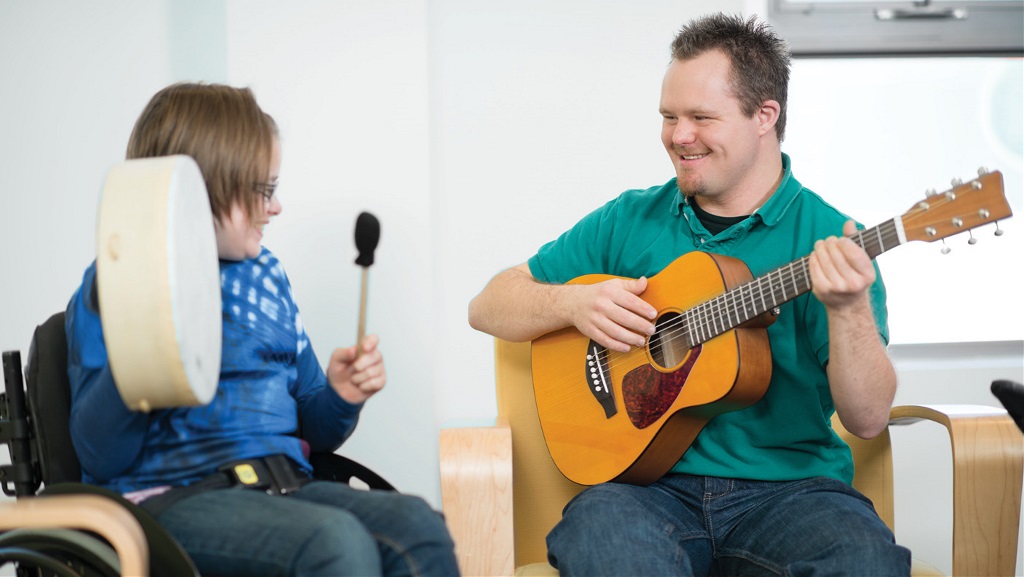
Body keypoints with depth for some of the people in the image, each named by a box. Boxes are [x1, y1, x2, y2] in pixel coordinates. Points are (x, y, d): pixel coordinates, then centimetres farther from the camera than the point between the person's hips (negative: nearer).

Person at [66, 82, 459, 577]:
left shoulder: (265, 275, 19)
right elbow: (101, 459, -9)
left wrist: (340, 396, 1)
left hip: (284, 485, 6)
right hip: (173, 498, -6)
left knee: (417, 523, -25)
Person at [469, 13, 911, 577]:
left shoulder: (830, 240, 2)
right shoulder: (629, 221, 10)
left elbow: (868, 419, -7)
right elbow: (488, 306, 13)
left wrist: (850, 308, -24)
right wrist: (575, 303, -6)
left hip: (790, 485, 0)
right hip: (650, 483, 1)